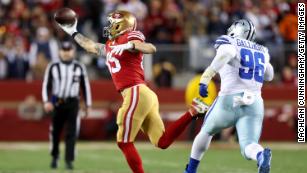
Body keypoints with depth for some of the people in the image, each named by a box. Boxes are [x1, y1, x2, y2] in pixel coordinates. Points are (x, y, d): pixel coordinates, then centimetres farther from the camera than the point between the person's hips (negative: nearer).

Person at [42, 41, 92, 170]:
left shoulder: (79, 67, 6)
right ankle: (54, 157, 25)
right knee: (55, 131, 6)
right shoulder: (53, 67, 4)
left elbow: (85, 87, 10)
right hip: (57, 103, 0)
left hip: (73, 103, 0)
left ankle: (69, 160, -5)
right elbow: (46, 85, 4)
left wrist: (88, 105, 7)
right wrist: (46, 101, -9)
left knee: (71, 133, -6)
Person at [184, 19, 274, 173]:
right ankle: (261, 155, -46)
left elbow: (226, 53, -21)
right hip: (254, 105, 3)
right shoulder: (262, 51, 21)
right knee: (248, 148, -10)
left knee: (206, 131, 24)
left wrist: (206, 78, -25)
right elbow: (269, 76, 38)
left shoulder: (229, 43, 5)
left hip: (230, 100, -3)